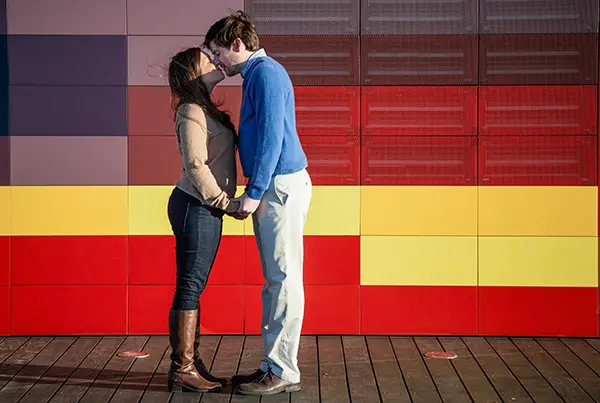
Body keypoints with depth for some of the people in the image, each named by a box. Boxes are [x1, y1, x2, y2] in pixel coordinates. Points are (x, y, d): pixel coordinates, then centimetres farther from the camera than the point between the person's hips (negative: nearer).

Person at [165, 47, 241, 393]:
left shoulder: (205, 110, 16)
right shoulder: (192, 113, -12)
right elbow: (195, 166, -18)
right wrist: (226, 203, -15)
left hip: (205, 209, 9)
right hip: (195, 208, -9)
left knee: (194, 286, 11)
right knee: (190, 286, -6)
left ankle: (191, 364, 17)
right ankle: (182, 370, -1)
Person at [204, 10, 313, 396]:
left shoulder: (266, 73, -11)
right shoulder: (258, 74, 19)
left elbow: (272, 136, -19)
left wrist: (254, 191, -18)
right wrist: (256, 190, 20)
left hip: (281, 186, -10)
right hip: (274, 187, 10)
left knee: (283, 280, -6)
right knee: (276, 281, 12)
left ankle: (283, 371, 0)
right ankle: (274, 365, 19)